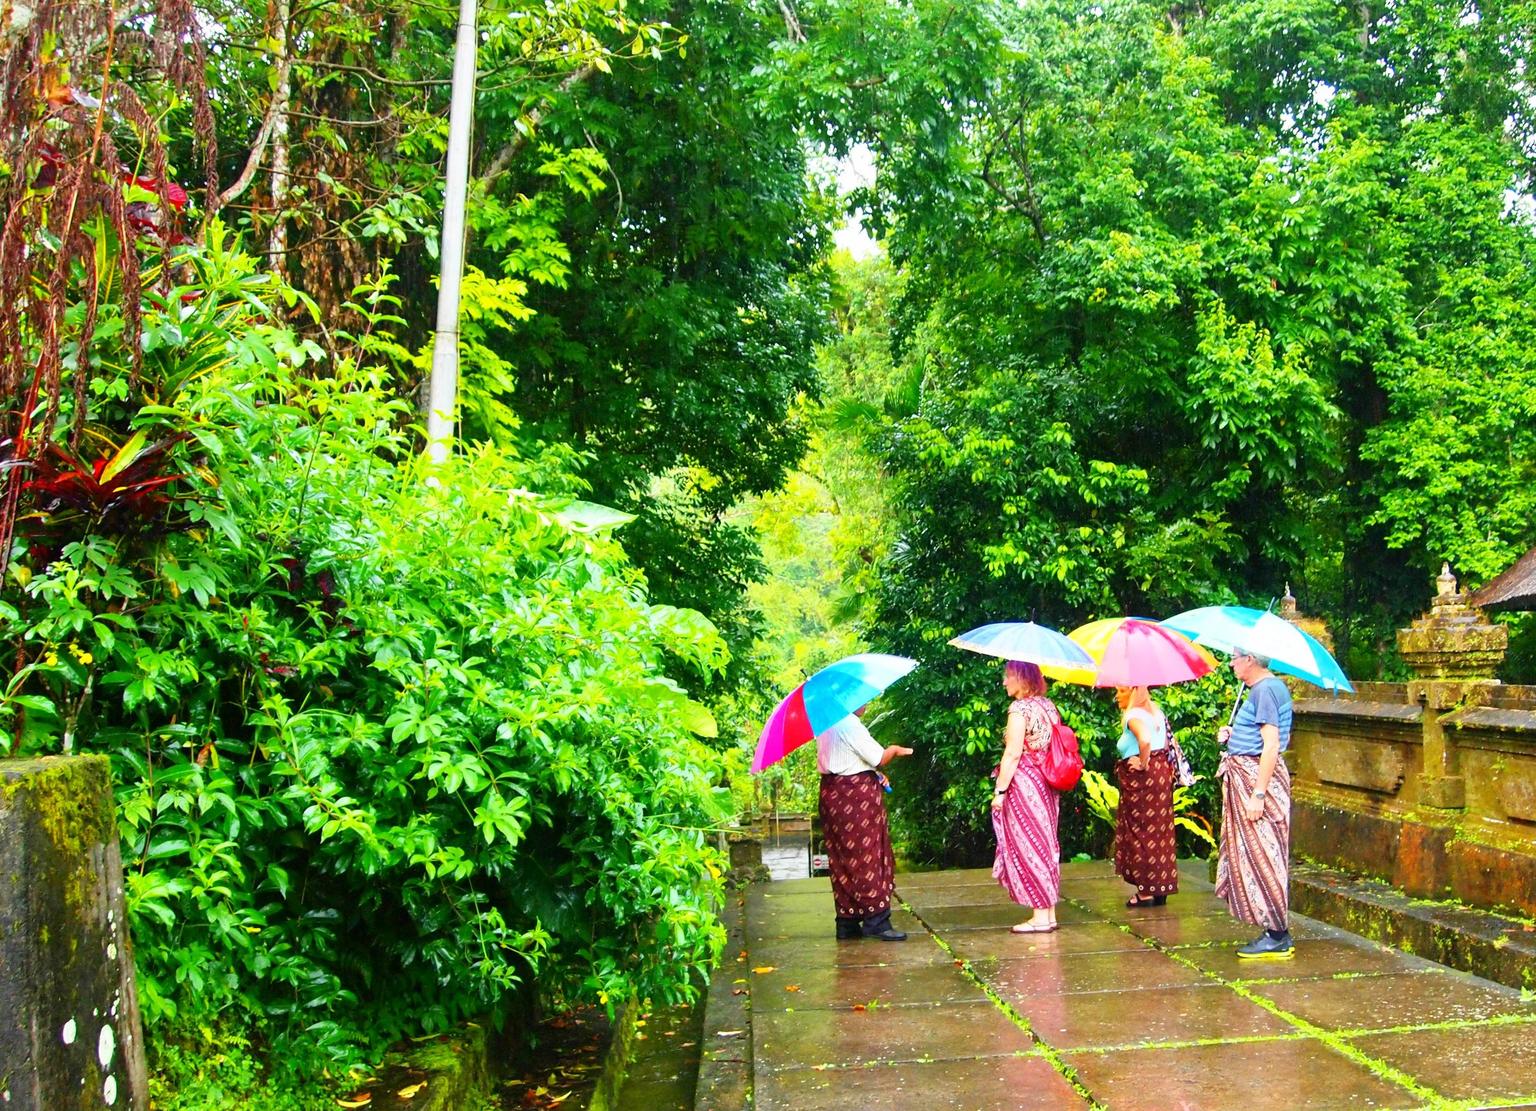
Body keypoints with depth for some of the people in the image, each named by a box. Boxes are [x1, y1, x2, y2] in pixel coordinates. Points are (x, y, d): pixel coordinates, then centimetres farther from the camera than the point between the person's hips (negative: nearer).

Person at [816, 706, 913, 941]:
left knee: (842, 859, 10)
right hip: (857, 794, -9)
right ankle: (875, 919, -3)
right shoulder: (850, 724, -17)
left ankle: (847, 923, 13)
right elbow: (878, 758, -16)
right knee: (867, 855, -4)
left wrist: (874, 775, 12)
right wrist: (895, 750, 4)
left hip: (832, 795, 9)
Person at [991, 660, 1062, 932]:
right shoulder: (1048, 705, 11)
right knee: (1046, 845, 12)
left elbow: (1013, 754, -18)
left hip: (1024, 784, -8)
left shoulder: (1020, 709, -14)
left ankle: (1041, 917, 1)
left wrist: (999, 791, -15)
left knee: (1028, 847, -2)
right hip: (1047, 784, 8)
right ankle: (1050, 912, 17)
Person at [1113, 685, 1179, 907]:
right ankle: (1160, 888, 16)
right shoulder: (1155, 712, 13)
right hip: (1161, 773, 9)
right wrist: (1154, 762, 11)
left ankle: (1146, 891, 3)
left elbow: (1145, 739, -33)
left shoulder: (1134, 715, -15)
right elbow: (1166, 741, 17)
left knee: (1140, 832, -1)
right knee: (1159, 830, 12)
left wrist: (1143, 763, -20)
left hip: (1141, 779, -9)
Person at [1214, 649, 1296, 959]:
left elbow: (1271, 746, -22)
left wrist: (1258, 794, -24)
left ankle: (1277, 937, 0)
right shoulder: (1271, 687, 15)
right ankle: (1276, 932, 17)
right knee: (1257, 855, 12)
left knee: (1261, 855, -5)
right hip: (1248, 778, 10)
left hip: (1258, 777, -10)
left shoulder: (1265, 690, -16)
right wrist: (1233, 735, 13)